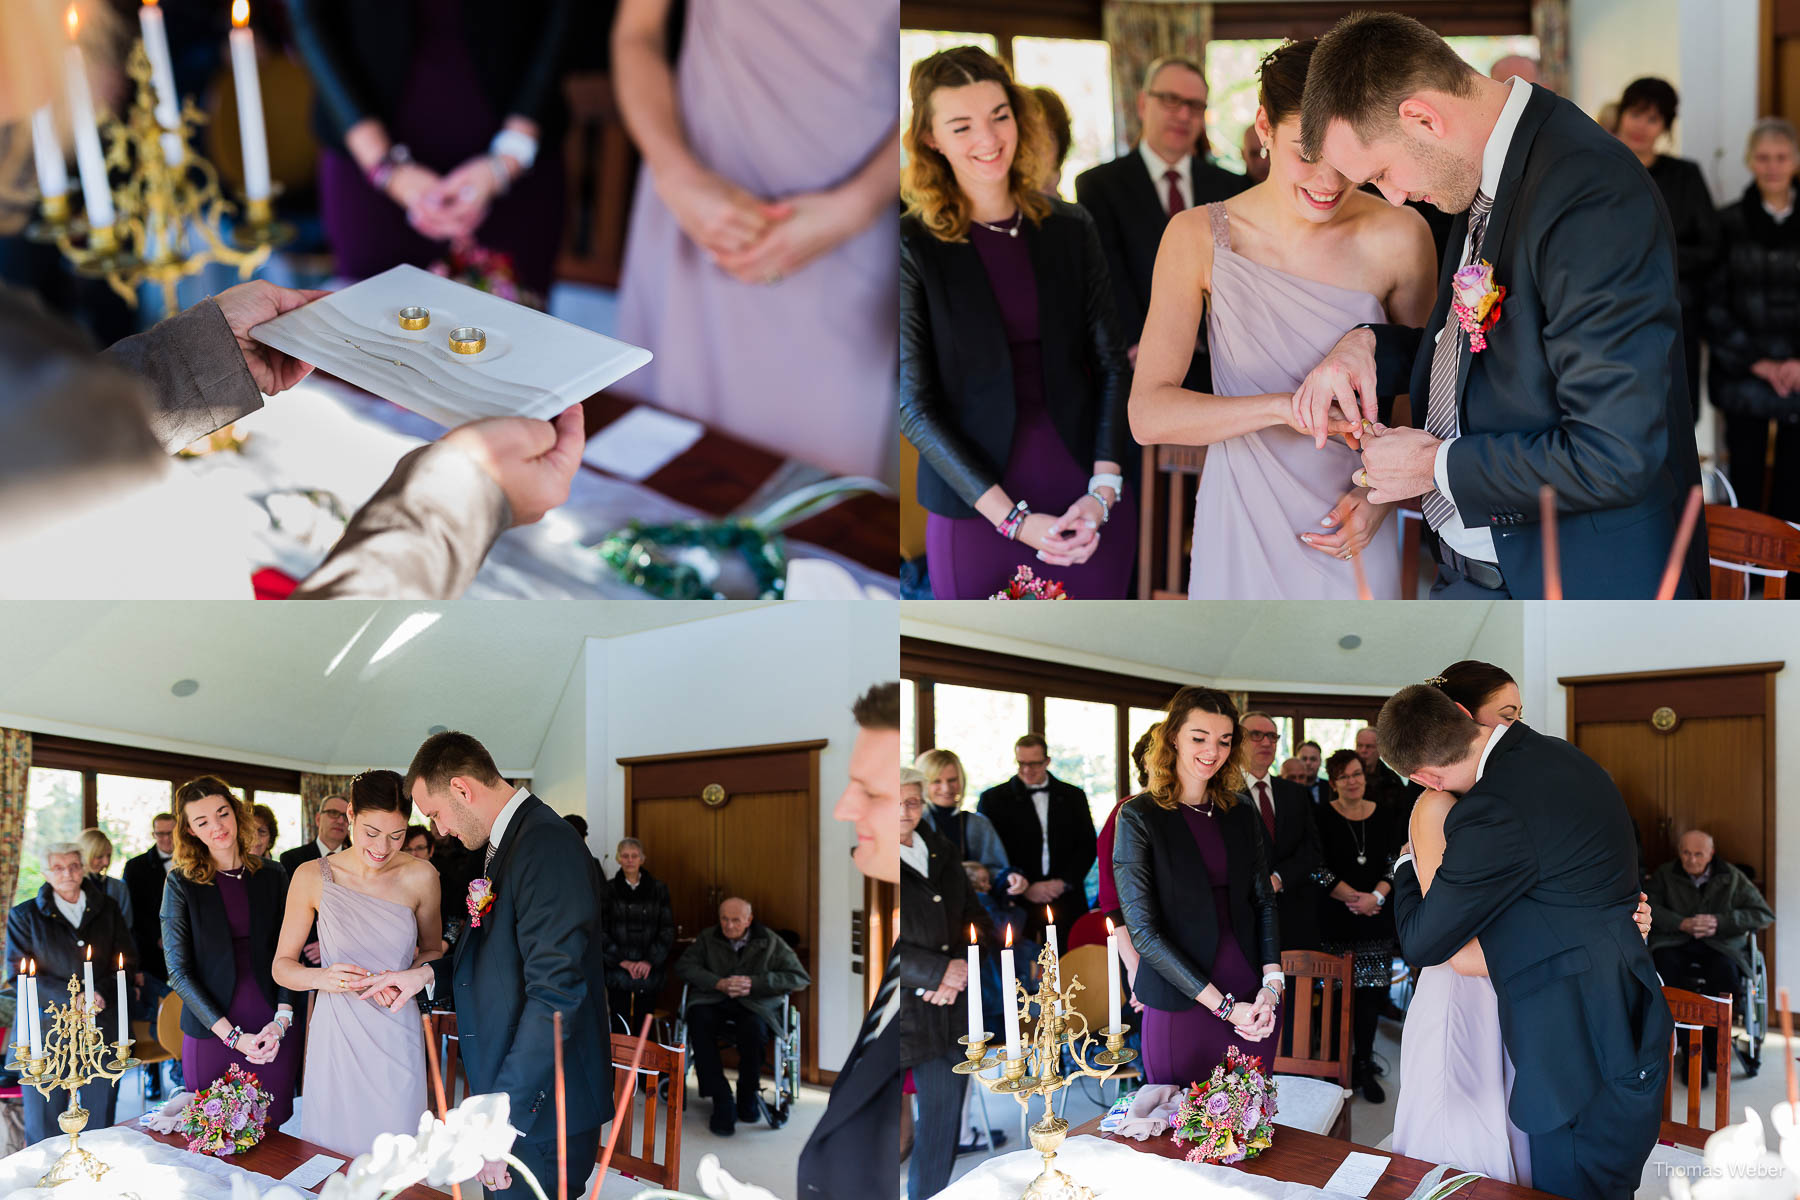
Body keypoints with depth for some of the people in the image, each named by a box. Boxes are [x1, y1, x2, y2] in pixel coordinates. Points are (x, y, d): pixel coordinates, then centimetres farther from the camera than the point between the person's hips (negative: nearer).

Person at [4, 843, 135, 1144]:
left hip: (102, 1029, 2)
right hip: (46, 1033, -2)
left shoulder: (107, 909, 13)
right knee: (44, 1134, -2)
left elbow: (128, 962, 11)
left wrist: (102, 992, -10)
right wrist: (71, 999, -15)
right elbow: (19, 977, -2)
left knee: (100, 1128, 5)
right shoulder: (24, 916, 6)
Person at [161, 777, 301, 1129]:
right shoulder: (181, 883, 0)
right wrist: (231, 1036, -11)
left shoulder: (272, 876, 8)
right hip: (210, 1034, -2)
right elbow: (179, 971, -3)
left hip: (273, 1034, 2)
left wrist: (282, 1019, -8)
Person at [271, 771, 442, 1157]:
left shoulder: (420, 877, -1)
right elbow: (282, 965, 3)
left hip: (396, 1036, 1)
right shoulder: (312, 876, -3)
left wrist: (405, 978, -7)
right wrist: (321, 977, -18)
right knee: (332, 1157, 4)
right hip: (335, 1035, 0)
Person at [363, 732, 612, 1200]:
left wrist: (502, 1120, -26)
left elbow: (555, 994, -25)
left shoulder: (547, 846, -20)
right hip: (507, 1094, 10)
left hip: (542, 1109, -10)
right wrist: (427, 974, 10)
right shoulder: (505, 841, 14)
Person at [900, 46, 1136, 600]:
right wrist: (1011, 518, -13)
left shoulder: (1071, 229, 6)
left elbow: (1112, 366, 7)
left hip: (1091, 507, 3)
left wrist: (1103, 490, -8)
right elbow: (915, 405, -7)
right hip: (977, 512, -3)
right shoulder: (914, 246, -4)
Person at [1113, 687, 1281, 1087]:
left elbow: (1264, 903, 11)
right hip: (1180, 1007, -4)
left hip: (1251, 1003, 4)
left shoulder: (1241, 814, 10)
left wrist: (1272, 984, -8)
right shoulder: (1139, 817, -5)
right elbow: (1143, 930, -10)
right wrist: (1222, 1005, -13)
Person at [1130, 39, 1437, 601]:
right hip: (1239, 531, 0)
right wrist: (1285, 406, -27)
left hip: (1349, 533, 0)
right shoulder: (1199, 236, -8)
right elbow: (1148, 414, -15)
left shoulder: (1397, 238, -8)